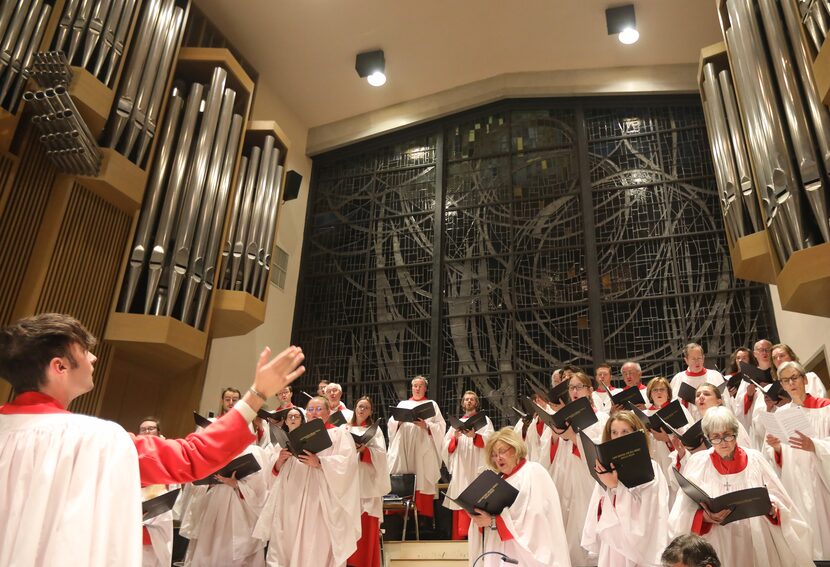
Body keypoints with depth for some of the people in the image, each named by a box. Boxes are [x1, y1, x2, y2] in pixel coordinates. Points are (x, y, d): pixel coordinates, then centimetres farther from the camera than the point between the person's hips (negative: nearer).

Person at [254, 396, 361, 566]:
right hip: (294, 500, 5)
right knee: (288, 546, 1)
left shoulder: (340, 434, 5)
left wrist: (319, 463, -23)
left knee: (318, 548, -8)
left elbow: (346, 463, -12)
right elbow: (280, 470, 16)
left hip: (323, 501, -5)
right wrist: (281, 460, -6)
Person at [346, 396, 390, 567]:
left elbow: (380, 453, -5)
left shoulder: (375, 430, 8)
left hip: (367, 481, -2)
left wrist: (364, 449, -20)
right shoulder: (345, 429, 14)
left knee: (367, 525, -4)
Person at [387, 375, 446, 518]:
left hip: (423, 448, -2)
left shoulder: (432, 404, 14)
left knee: (422, 480, -8)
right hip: (403, 447, 2)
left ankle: (423, 515, -3)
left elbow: (440, 426, 3)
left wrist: (426, 426, -13)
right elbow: (391, 423, 11)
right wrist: (399, 421, -10)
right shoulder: (402, 404, 21)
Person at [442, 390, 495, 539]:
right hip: (460, 470, 3)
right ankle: (459, 536, 3)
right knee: (460, 504, -3)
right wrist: (455, 438, -10)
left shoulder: (484, 420, 13)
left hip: (477, 468, -3)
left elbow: (489, 441, -6)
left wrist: (474, 436, -24)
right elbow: (446, 447, 10)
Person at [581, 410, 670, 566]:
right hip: (609, 543, 5)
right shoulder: (606, 467, 6)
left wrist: (616, 485, -22)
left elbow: (645, 512, -17)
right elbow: (598, 508, 9)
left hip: (638, 547, -5)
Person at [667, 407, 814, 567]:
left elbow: (779, 499, 5)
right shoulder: (697, 462, -4)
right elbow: (685, 512, -9)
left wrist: (772, 507, -16)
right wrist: (705, 517, -27)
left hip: (757, 541, 2)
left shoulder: (755, 459, 2)